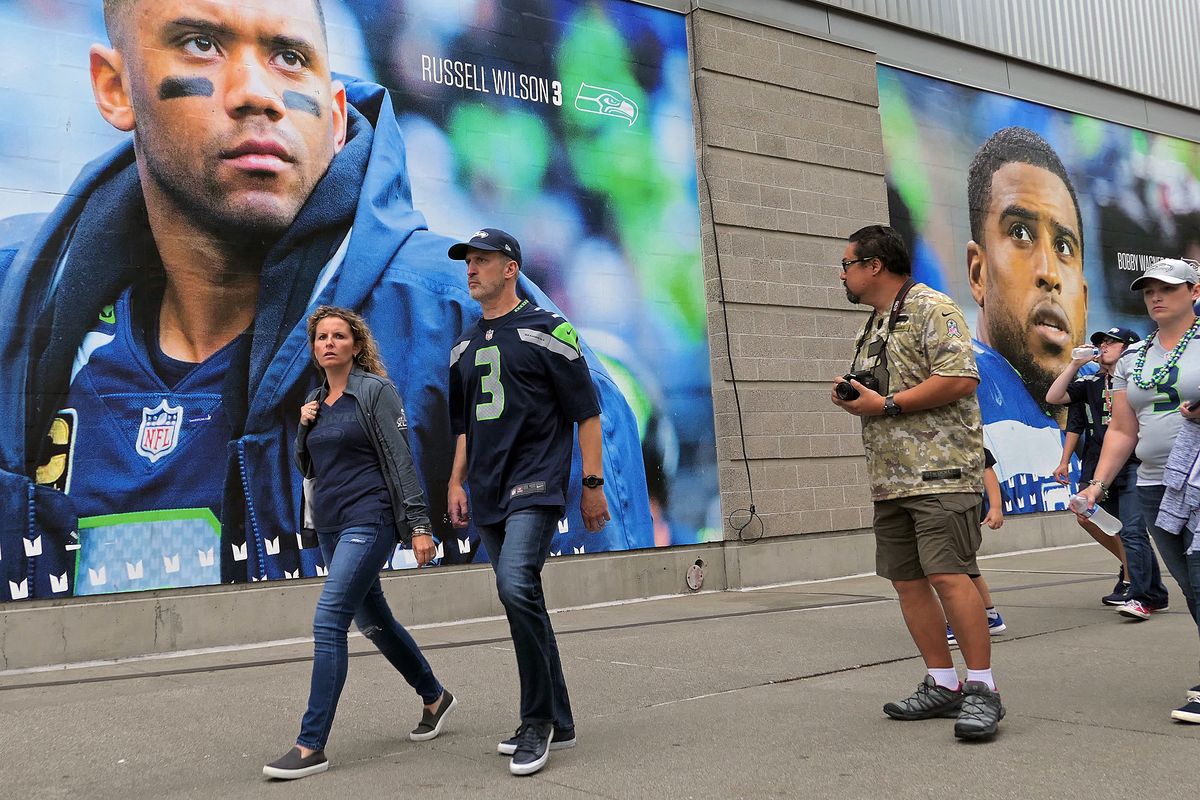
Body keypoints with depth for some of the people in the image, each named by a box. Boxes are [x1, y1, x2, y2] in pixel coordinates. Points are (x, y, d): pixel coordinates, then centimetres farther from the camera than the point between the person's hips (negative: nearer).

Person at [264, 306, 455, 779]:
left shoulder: (375, 390, -7)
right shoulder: (315, 398, 12)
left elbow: (400, 461, -11)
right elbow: (307, 468, 18)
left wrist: (419, 525, -15)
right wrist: (303, 427, -1)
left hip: (369, 522, -8)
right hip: (329, 525, 8)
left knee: (328, 621, -15)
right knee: (372, 620, 17)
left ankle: (311, 746, -9)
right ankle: (435, 698, 36)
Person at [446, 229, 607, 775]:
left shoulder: (547, 330, -2)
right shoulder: (464, 347, 17)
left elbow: (586, 413, -4)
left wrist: (592, 485, -8)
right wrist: (456, 482, 14)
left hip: (536, 485, -7)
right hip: (488, 496, 7)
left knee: (516, 586, -24)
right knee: (523, 603, 9)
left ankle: (538, 719, -10)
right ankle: (557, 723, 21)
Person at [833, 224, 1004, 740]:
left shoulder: (931, 308, -6)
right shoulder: (873, 326, 22)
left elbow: (960, 379, -18)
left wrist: (886, 404, -16)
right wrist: (851, 397, 6)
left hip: (939, 471, -9)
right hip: (891, 478, 9)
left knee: (949, 575, -14)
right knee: (906, 579, 7)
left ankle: (982, 689, -3)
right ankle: (943, 684, 17)